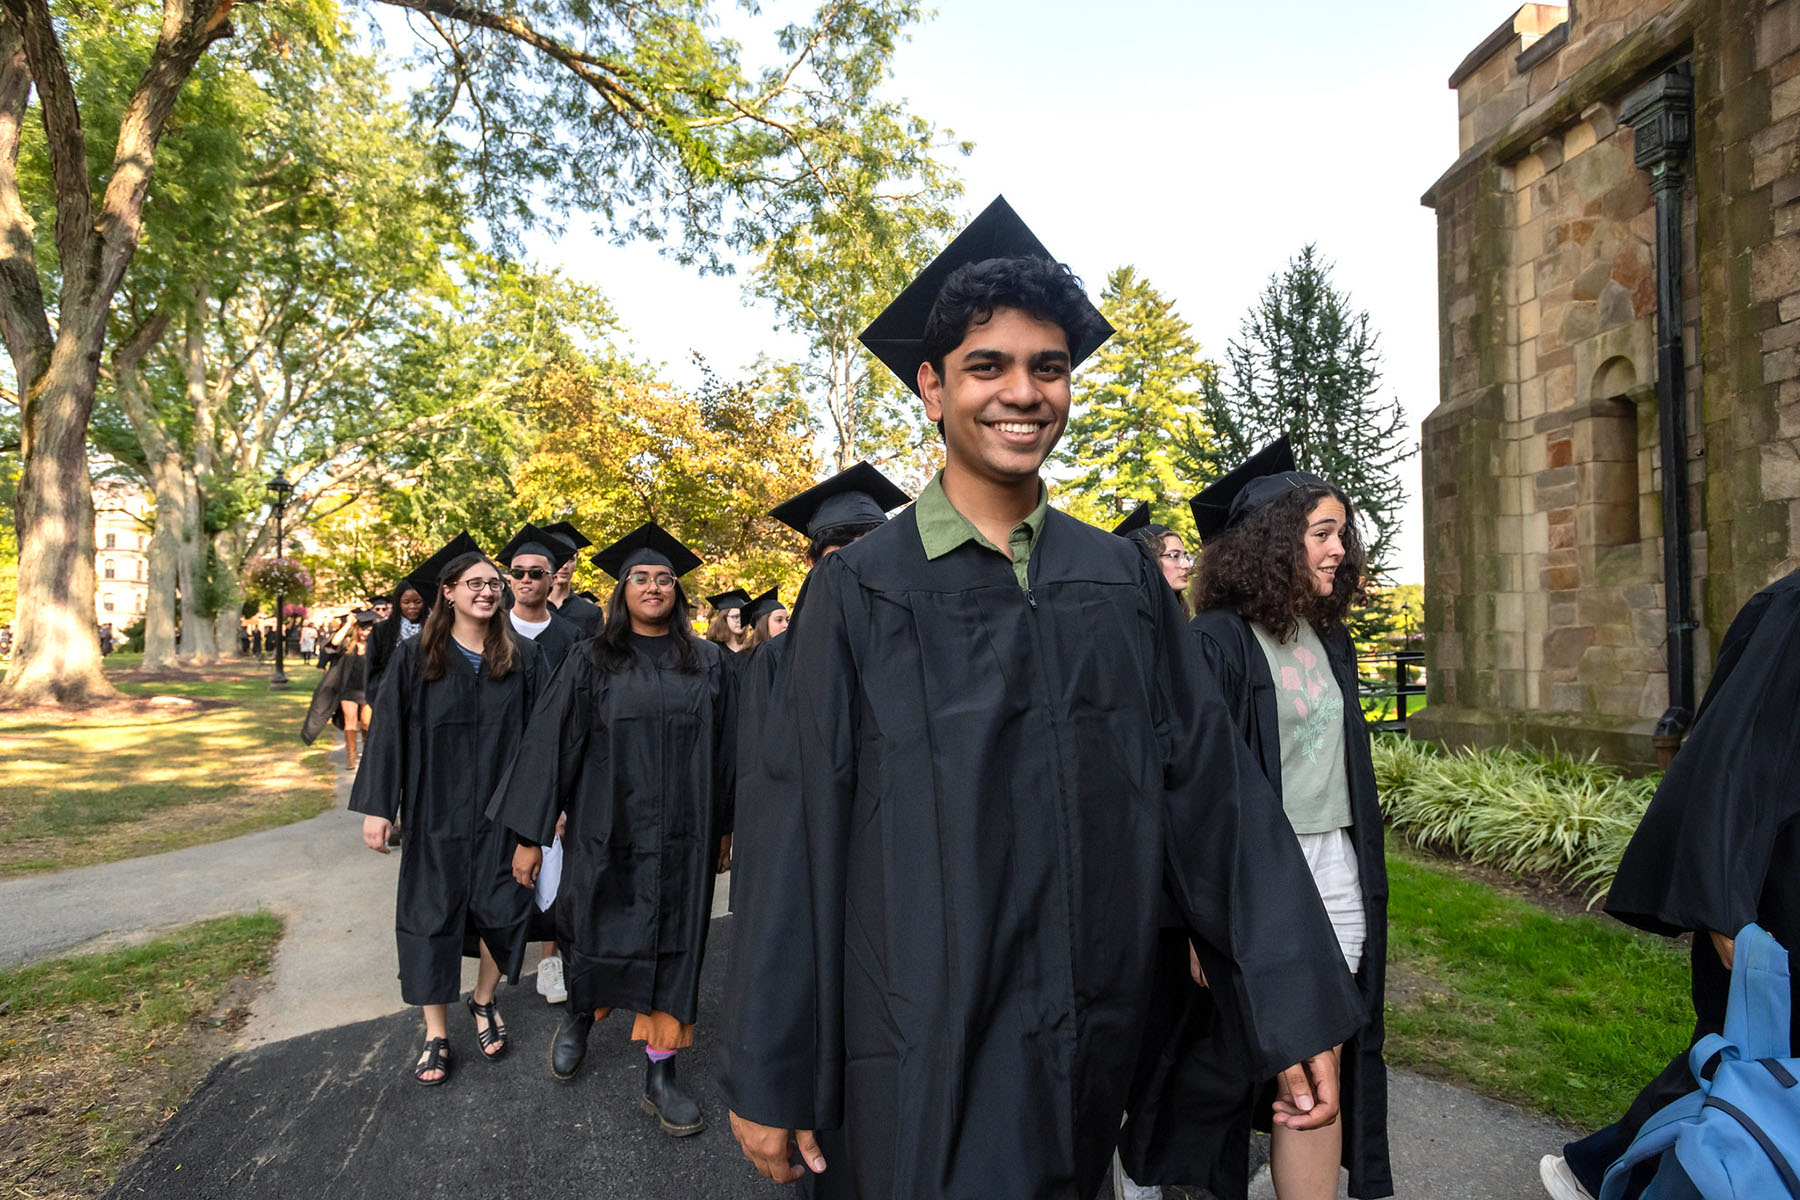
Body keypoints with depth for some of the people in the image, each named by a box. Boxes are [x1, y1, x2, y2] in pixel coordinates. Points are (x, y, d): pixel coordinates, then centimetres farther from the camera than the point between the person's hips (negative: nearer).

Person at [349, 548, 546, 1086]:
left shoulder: (521, 658, 0)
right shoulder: (415, 656, -2)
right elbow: (389, 731, -2)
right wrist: (378, 806, -5)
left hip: (500, 808, 1)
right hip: (435, 808, -1)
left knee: (500, 908, 8)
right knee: (432, 913, 7)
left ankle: (484, 1001, 34)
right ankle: (436, 1032, 22)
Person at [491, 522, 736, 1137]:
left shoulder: (708, 664, 3)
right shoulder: (592, 661, 0)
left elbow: (726, 750, 6)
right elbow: (549, 743, -2)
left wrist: (726, 824, 4)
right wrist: (530, 834, -4)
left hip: (680, 834, 1)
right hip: (605, 830, 0)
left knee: (671, 945, 5)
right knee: (594, 938, 14)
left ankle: (660, 1074, 19)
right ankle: (579, 1018, 45)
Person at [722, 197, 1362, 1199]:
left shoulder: (1124, 581, 1)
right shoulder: (862, 594, -9)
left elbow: (1215, 793, 0)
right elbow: (799, 838, -9)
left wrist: (1298, 1008, -2)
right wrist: (768, 1076, -5)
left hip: (1094, 1055, 4)